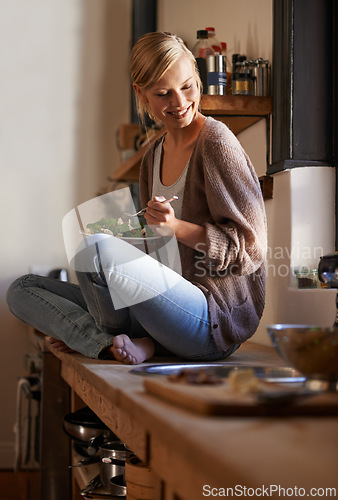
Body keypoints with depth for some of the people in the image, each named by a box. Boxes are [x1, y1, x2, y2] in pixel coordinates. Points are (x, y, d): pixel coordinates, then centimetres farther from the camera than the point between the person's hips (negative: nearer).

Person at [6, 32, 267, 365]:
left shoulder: (216, 142, -9)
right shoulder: (154, 156, 14)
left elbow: (248, 248, -10)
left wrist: (176, 227, -23)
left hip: (216, 320, -8)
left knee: (98, 247, -32)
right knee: (22, 290, 7)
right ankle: (114, 344, -14)